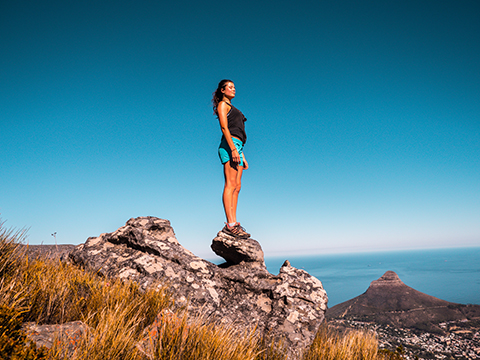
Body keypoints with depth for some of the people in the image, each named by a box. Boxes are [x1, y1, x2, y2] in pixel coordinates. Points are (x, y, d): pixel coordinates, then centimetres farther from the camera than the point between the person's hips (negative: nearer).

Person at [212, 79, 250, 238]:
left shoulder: (232, 109, 32)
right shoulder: (222, 104, 6)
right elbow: (224, 128, -9)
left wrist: (243, 157, 21)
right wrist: (233, 149, -20)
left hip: (237, 146, 9)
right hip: (229, 145, -9)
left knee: (237, 186, -1)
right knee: (231, 184, -16)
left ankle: (234, 223, -3)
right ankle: (230, 224, -20)